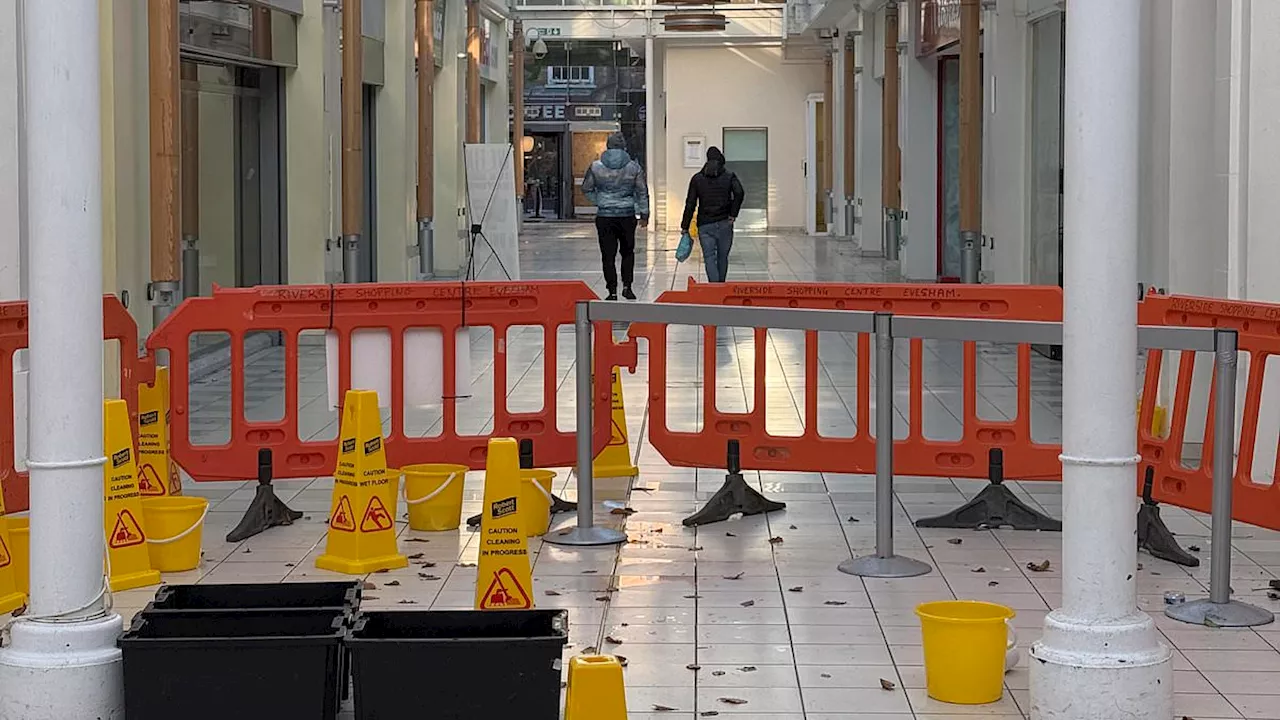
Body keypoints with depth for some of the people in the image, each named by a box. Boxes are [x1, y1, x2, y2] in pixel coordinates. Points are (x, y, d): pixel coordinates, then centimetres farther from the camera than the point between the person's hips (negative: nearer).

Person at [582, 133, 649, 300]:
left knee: (608, 255, 4)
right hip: (627, 216, 1)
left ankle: (612, 291, 4)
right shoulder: (633, 167, -2)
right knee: (628, 252, 17)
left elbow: (586, 189, 6)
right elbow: (642, 192, 3)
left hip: (604, 217, -1)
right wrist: (644, 214, 11)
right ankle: (627, 286, 11)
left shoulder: (596, 167, -3)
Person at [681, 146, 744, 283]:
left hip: (705, 225, -1)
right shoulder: (729, 177, 3)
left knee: (709, 257, -4)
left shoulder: (697, 178, 5)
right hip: (724, 224, 1)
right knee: (723, 257, 14)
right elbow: (739, 193, -17)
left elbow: (690, 204, 1)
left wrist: (685, 226, 4)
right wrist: (733, 214, -8)